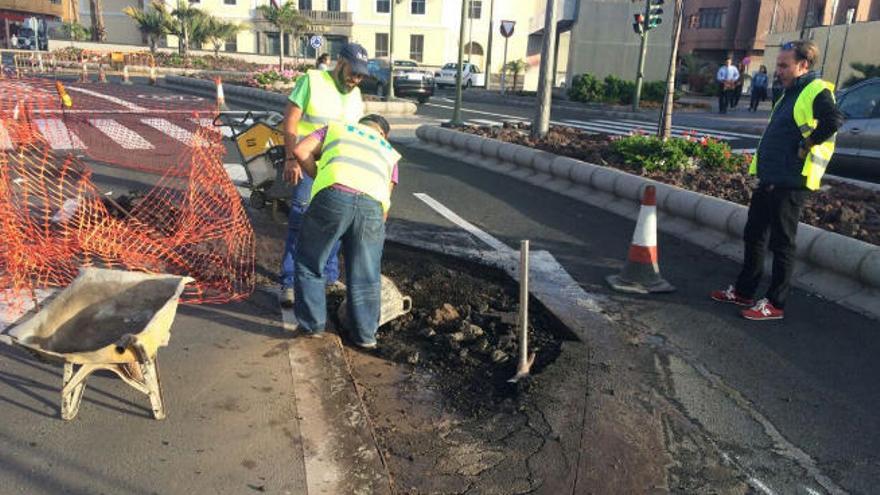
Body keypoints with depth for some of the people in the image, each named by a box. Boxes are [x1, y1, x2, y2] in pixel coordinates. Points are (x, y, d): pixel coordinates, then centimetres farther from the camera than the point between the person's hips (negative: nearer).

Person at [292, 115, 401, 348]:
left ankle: (312, 325, 27)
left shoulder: (336, 128, 33)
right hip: (372, 204, 2)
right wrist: (378, 227, 38)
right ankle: (365, 334, 27)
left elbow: (301, 150, 18)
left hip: (334, 195, -1)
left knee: (309, 263, 19)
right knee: (365, 275, 17)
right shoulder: (388, 151, 36)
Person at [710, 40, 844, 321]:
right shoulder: (790, 93, 18)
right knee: (754, 237, 15)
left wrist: (806, 145, -21)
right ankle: (743, 292, 27)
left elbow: (834, 120, -31)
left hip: (790, 182, -10)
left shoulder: (816, 91, -12)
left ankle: (775, 303, 9)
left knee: (781, 244, -1)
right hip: (769, 179, 10)